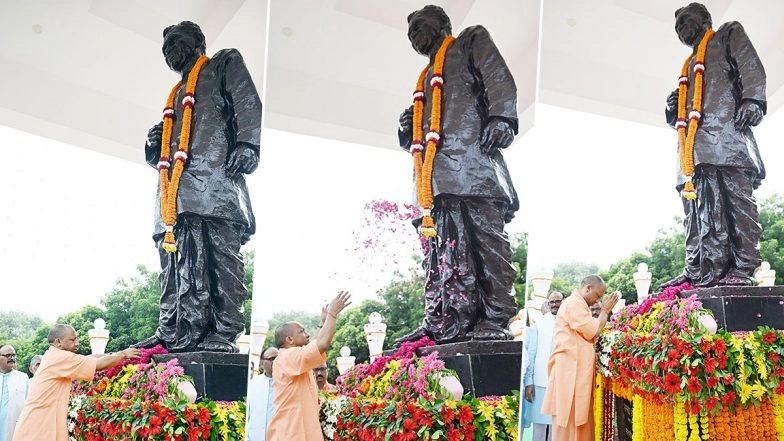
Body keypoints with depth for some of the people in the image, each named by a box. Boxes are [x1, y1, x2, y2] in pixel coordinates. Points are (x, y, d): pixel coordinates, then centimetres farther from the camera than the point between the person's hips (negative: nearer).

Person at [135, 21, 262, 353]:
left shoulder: (225, 64, 18)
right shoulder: (178, 93, 37)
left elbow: (249, 106, 0)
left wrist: (246, 145, -16)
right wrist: (155, 145, 14)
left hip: (214, 180, -8)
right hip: (177, 194, 8)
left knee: (222, 259, -14)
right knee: (177, 265, 0)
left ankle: (223, 335, -18)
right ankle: (171, 334, -2)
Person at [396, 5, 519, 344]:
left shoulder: (471, 42, 19)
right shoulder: (428, 77, 37)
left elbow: (500, 80, 0)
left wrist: (501, 118, -17)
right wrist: (409, 131, 14)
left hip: (472, 163, -8)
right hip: (440, 177, 8)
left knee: (487, 239, -13)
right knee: (442, 251, -1)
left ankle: (495, 319, -16)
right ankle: (441, 325, -4)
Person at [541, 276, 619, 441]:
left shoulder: (577, 305, 23)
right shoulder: (574, 303, -11)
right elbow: (592, 332, -14)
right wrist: (605, 311, -4)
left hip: (577, 369, 11)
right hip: (571, 368, -11)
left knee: (579, 419, 8)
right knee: (569, 420, -9)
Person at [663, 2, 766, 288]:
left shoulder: (729, 34, 20)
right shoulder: (691, 66, 38)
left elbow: (751, 67, 1)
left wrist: (752, 100, -16)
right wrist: (674, 111, 12)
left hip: (726, 132, -7)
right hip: (697, 145, 7)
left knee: (735, 198, -17)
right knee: (699, 206, -4)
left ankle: (742, 270, -23)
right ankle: (699, 273, -11)